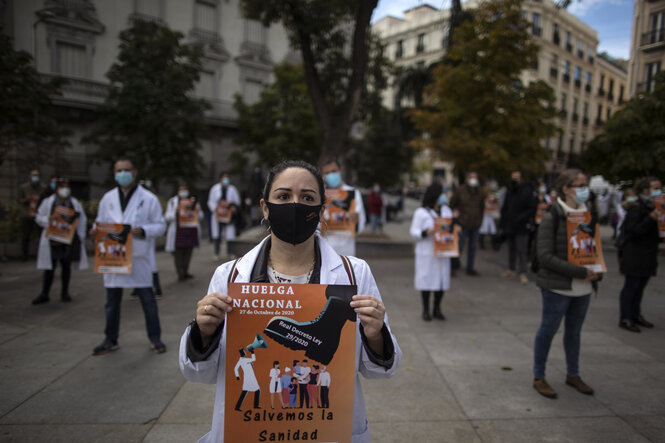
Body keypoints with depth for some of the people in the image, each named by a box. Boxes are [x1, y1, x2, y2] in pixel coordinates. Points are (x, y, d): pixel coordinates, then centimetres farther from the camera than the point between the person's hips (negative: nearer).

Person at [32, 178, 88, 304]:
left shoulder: (75, 203, 8)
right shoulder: (48, 202, 5)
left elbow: (82, 221, 9)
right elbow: (39, 217, 6)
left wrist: (81, 237, 3)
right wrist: (48, 220, -15)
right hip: (52, 240, -1)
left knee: (66, 266, 7)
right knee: (50, 267, 0)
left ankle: (65, 292, 17)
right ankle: (44, 294, 9)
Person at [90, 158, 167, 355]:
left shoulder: (148, 198, 1)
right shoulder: (107, 198, 11)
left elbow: (160, 226, 0)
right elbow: (100, 222, 16)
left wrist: (143, 231, -19)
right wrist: (96, 230, -7)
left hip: (139, 256, -3)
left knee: (147, 298, 3)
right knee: (112, 300, 11)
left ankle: (155, 338, 16)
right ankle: (110, 340, 25)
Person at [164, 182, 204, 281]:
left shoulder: (194, 200, 13)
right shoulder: (173, 201, 4)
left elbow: (200, 215, 15)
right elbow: (167, 217, 0)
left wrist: (195, 212, -6)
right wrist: (175, 212, -16)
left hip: (191, 230, 3)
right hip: (178, 231, -3)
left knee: (188, 252, 6)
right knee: (178, 253, -5)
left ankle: (185, 272, 18)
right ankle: (180, 274, 2)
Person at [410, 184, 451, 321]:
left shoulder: (446, 210, 11)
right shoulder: (421, 212, -5)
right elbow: (413, 231, -7)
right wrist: (426, 232, -25)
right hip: (426, 252, -5)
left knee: (442, 279, 6)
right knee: (426, 279, 0)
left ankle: (437, 309, 22)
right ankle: (425, 310, 14)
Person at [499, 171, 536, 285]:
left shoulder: (526, 191, -7)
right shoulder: (509, 191, 12)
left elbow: (532, 209, -9)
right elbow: (504, 209, 15)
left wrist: (520, 218, -18)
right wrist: (502, 225, 10)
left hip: (521, 227, -6)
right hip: (510, 226, 6)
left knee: (521, 250, -5)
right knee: (511, 249, 14)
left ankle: (523, 273, 1)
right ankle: (511, 269, 24)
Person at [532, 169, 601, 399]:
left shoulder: (587, 214, 8)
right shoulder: (552, 217, -13)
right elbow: (545, 257, -18)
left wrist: (596, 272, 0)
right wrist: (580, 272, -21)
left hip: (583, 287, 7)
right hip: (558, 286, -6)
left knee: (574, 331, 18)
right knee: (548, 330, 4)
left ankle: (573, 374, 35)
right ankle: (538, 378, 19)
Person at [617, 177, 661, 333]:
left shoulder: (654, 208, 14)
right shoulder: (636, 209, -13)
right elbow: (633, 231, -22)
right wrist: (651, 218, -28)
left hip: (648, 254, 8)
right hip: (635, 255, -8)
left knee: (640, 286, 14)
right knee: (631, 286, -3)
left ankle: (636, 315, 24)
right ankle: (625, 318, 3)